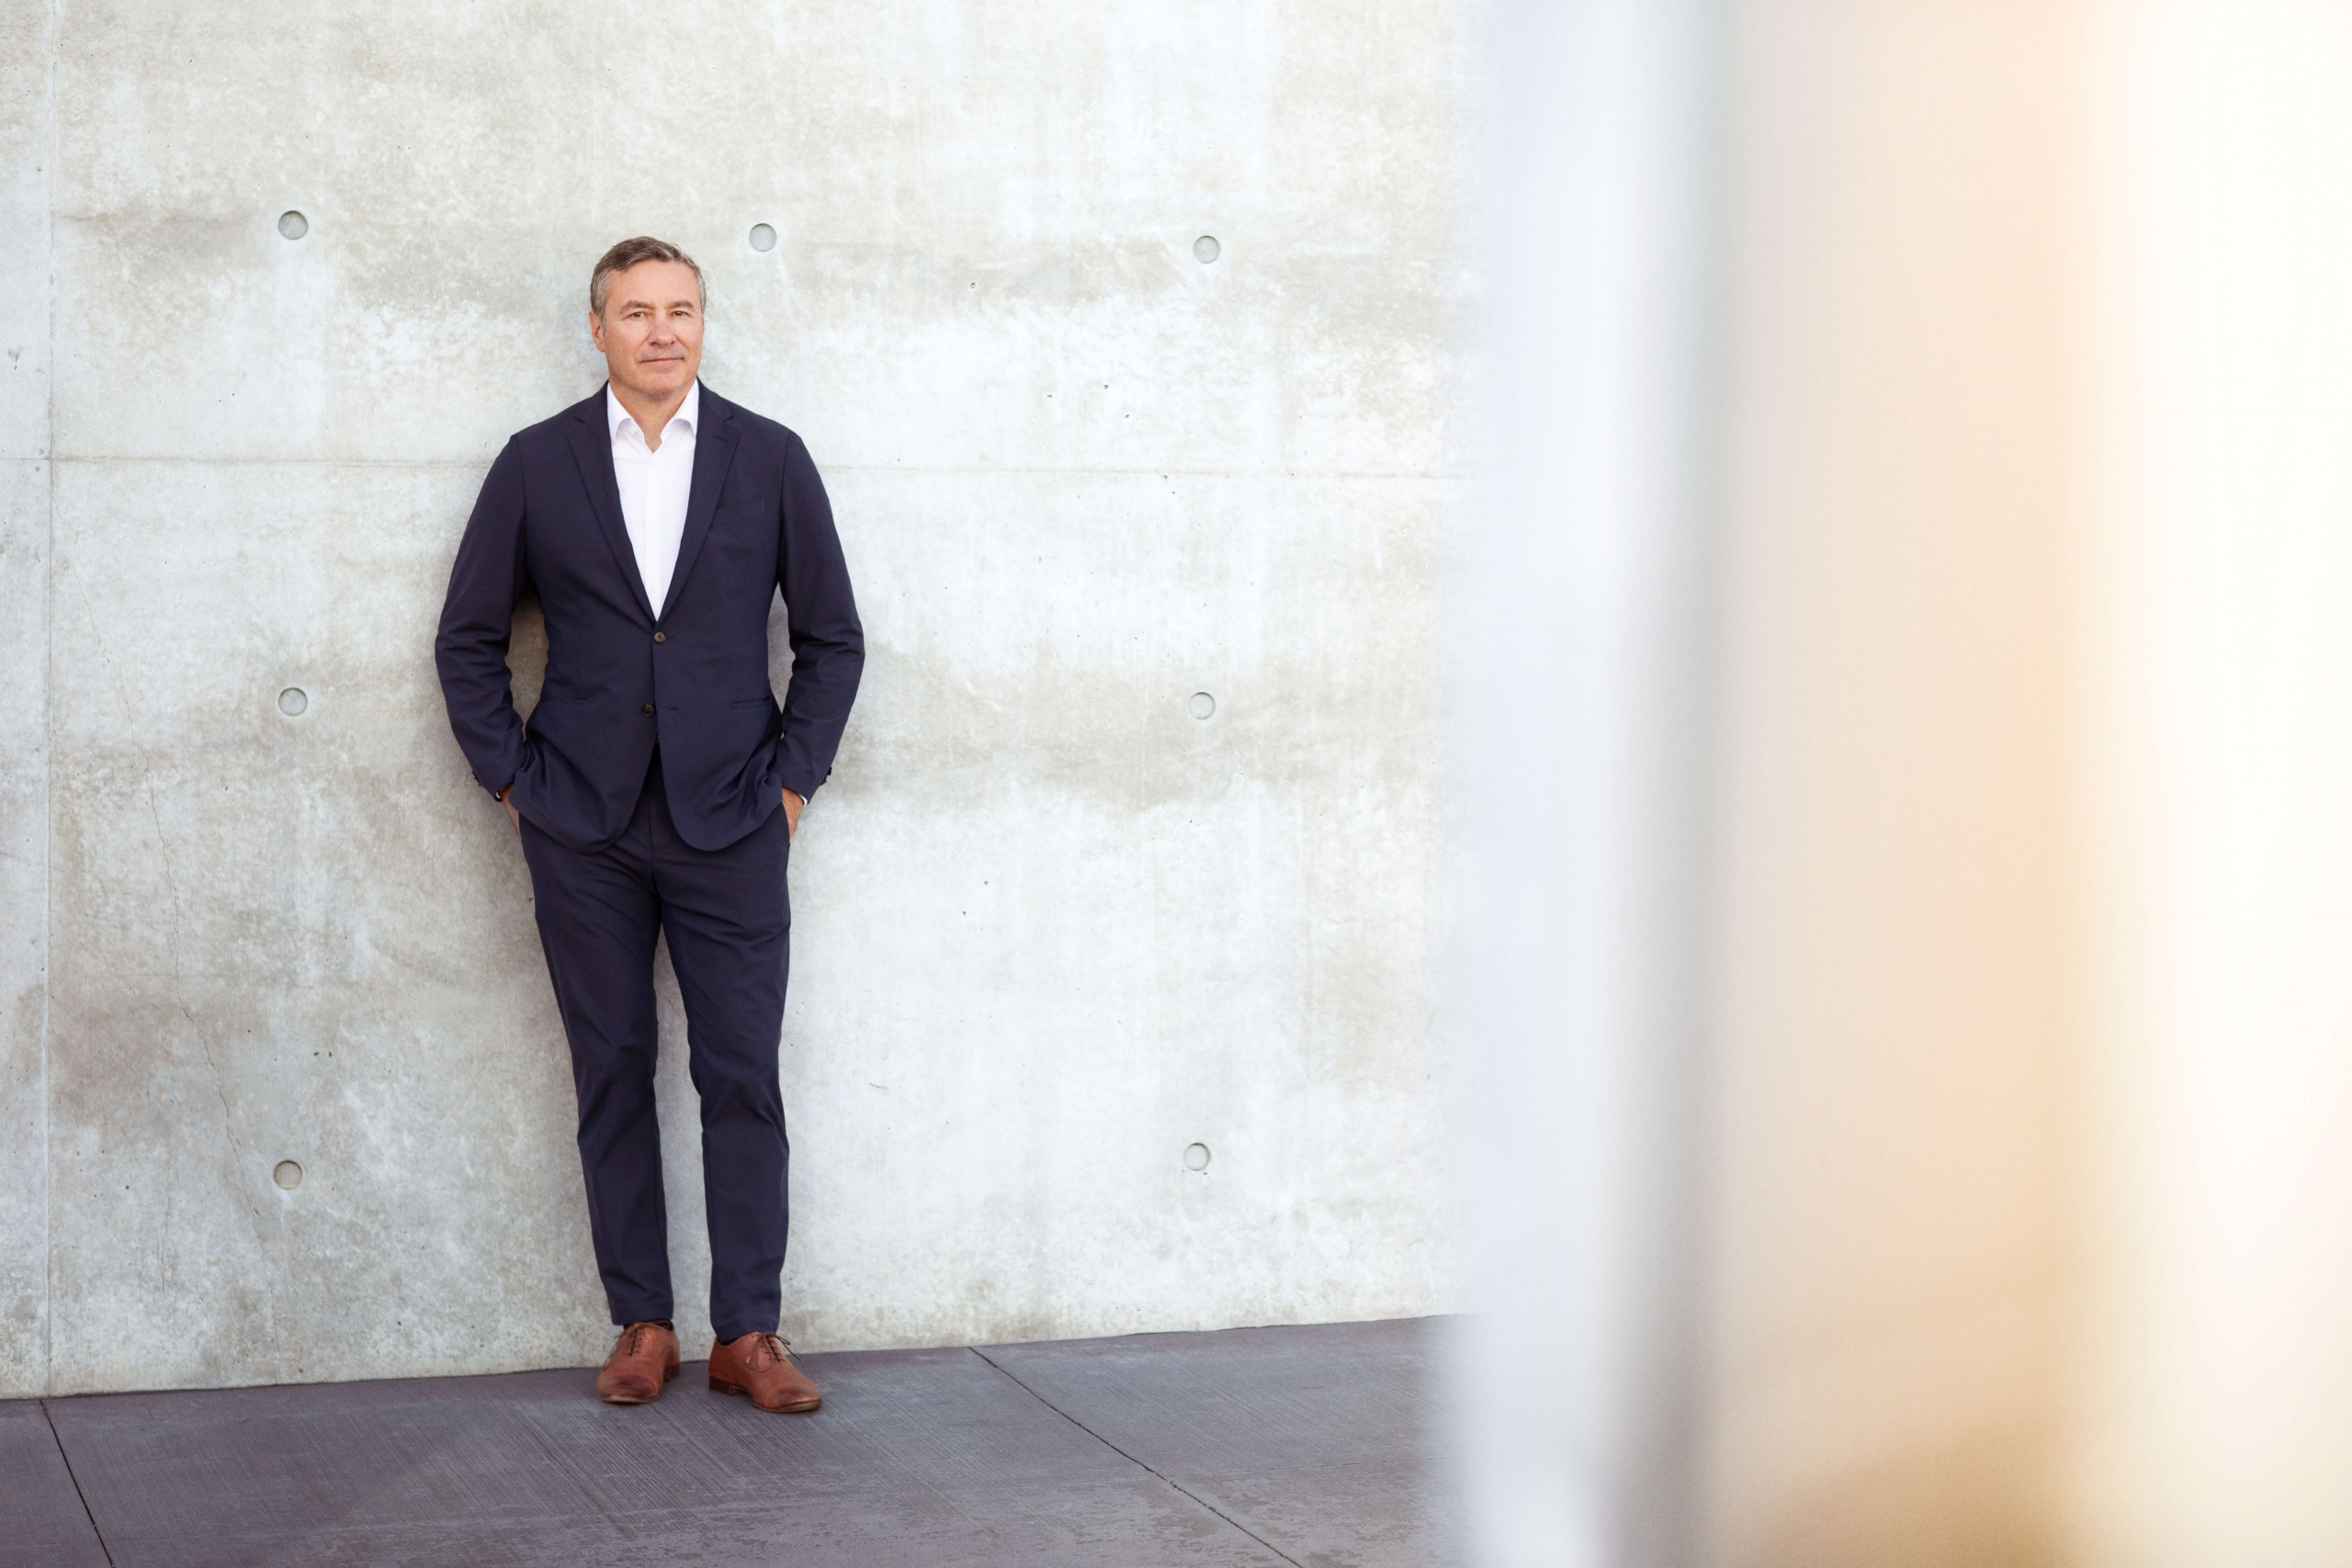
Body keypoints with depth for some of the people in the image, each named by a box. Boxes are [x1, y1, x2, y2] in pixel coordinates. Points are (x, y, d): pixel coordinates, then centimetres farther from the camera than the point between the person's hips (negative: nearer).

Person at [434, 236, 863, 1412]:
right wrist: (513, 778, 2)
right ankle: (641, 1324, 13)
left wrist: (792, 779, 3)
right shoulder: (537, 465, 4)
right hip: (583, 829, 0)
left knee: (743, 1078, -2)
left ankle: (747, 1334, 6)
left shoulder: (771, 461, 4)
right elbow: (469, 639, 10)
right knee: (612, 1075, 4)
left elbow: (832, 638, 10)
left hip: (730, 826, 0)